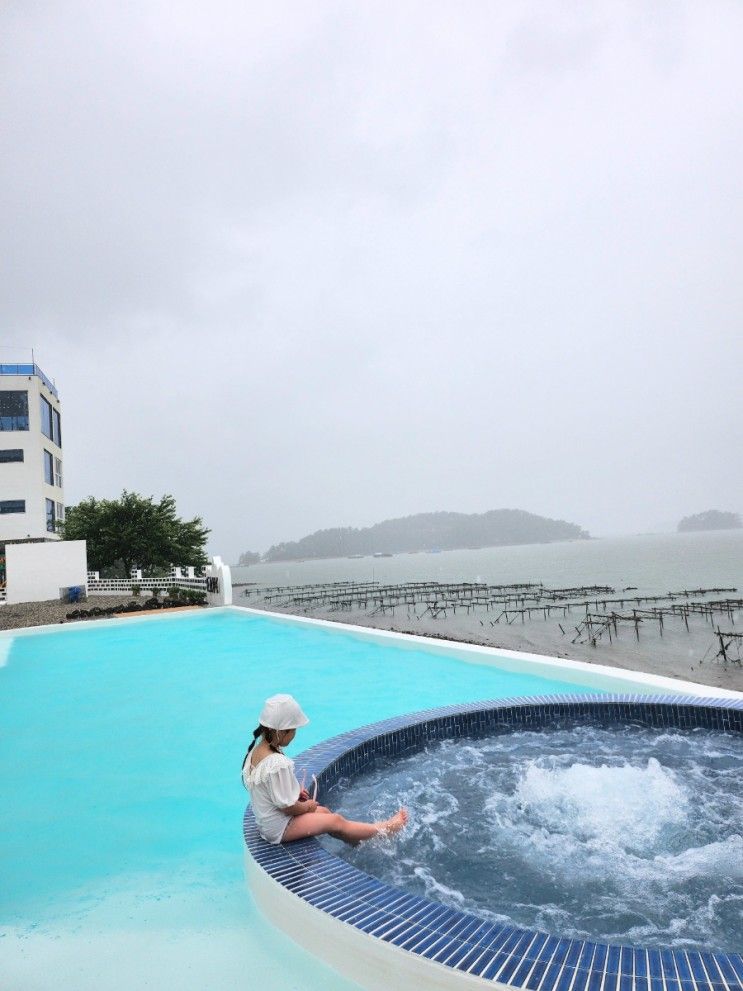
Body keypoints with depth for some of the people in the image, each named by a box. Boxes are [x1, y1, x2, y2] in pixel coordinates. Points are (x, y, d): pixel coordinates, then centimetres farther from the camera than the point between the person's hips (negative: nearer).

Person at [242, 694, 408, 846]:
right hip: (280, 829, -9)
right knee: (336, 821, 2)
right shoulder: (278, 764, -33)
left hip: (266, 820, 9)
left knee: (324, 812, 18)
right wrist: (306, 807, -7)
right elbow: (287, 806, -26)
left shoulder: (257, 750, -5)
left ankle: (357, 841, 30)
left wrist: (295, 791, 7)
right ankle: (384, 829, 16)